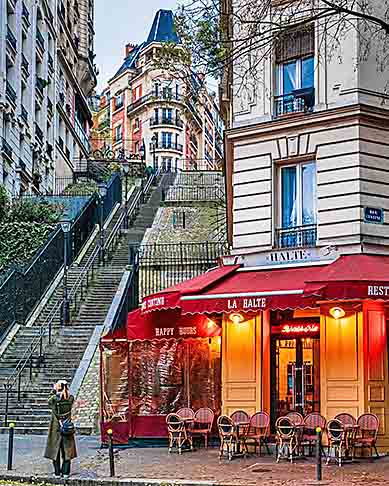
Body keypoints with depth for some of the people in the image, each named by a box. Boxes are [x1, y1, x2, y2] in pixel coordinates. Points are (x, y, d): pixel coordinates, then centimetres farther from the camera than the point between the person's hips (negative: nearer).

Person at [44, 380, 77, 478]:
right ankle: (65, 472, 10)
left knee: (55, 450, 8)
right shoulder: (70, 398, -5)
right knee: (67, 450, 10)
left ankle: (57, 472, 10)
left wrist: (53, 391, 11)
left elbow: (49, 402, 8)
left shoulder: (54, 398, -12)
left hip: (56, 427, -2)